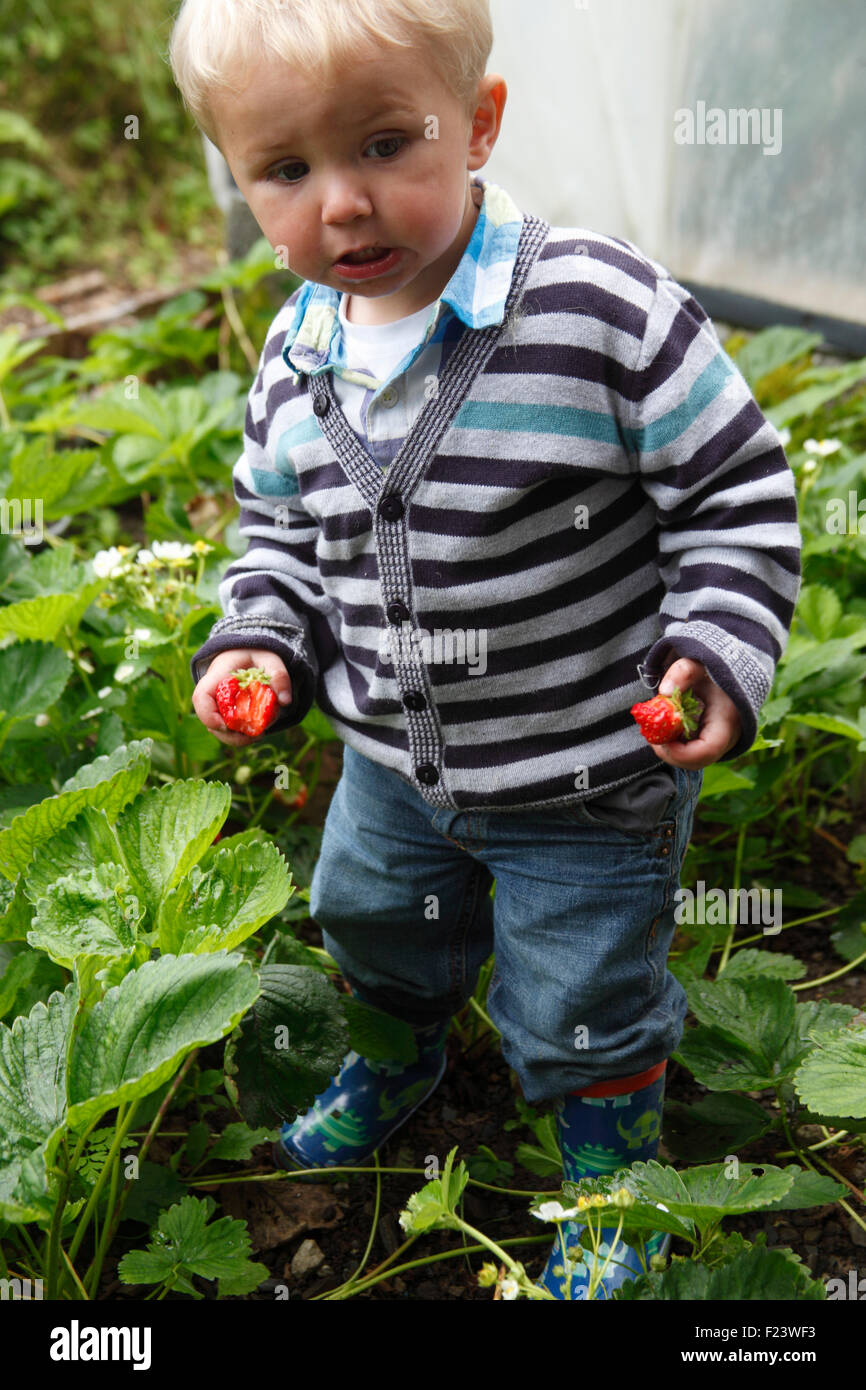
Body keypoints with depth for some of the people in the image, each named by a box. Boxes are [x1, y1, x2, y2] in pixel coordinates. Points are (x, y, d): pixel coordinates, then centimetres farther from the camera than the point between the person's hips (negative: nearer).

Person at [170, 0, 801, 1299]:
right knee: (371, 918, 30)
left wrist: (718, 655, -24)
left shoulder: (603, 308, -24)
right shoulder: (297, 354, -5)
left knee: (581, 1010, 14)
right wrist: (258, 644, -6)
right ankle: (403, 1050, 65)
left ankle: (614, 1170, 47)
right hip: (394, 763, 6)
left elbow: (737, 495, -15)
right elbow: (281, 531, 9)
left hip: (590, 777, -5)